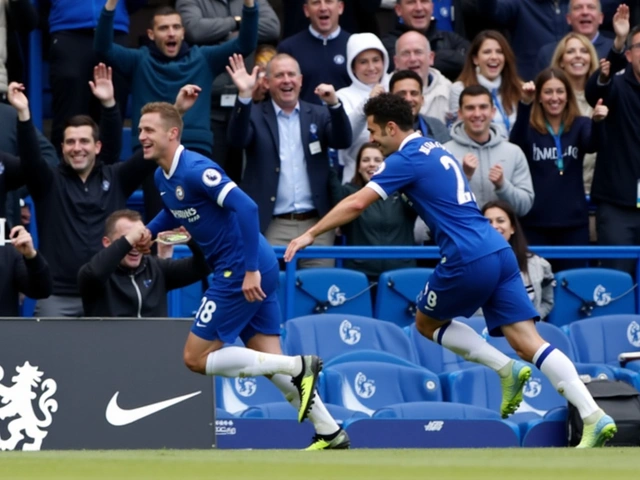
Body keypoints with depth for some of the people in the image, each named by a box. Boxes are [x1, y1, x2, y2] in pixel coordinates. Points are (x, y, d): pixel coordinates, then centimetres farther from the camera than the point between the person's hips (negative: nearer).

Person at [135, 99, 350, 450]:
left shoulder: (195, 170, -19)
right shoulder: (162, 177, 10)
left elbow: (246, 208, -27)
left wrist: (250, 270, -28)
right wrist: (151, 230, 13)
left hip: (242, 272, -9)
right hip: (251, 270, 9)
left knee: (197, 358, -5)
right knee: (268, 360, 9)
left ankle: (298, 368, -6)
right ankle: (330, 433, 10)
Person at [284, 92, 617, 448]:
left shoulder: (406, 160, -4)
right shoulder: (435, 150, 21)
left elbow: (356, 204, -9)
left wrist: (311, 234, -1)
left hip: (469, 259, -8)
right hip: (499, 251, 8)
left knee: (427, 323, 18)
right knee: (530, 342, 0)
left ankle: (506, 368, 2)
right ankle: (594, 416, -13)